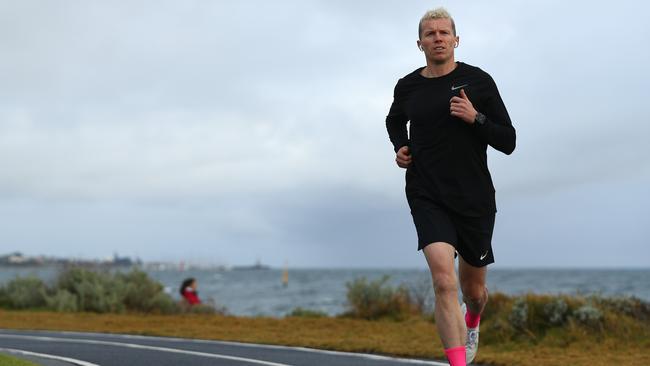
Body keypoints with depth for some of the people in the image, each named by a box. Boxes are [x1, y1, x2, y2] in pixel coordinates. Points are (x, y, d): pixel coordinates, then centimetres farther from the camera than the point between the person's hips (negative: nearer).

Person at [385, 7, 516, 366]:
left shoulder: (478, 80, -2)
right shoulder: (407, 87, 4)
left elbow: (508, 142, -2)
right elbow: (394, 120, 28)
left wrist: (476, 118, -17)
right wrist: (400, 146, 8)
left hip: (475, 198, 1)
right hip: (428, 198, 0)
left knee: (473, 290, 16)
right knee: (444, 282, -22)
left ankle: (471, 323, 52)